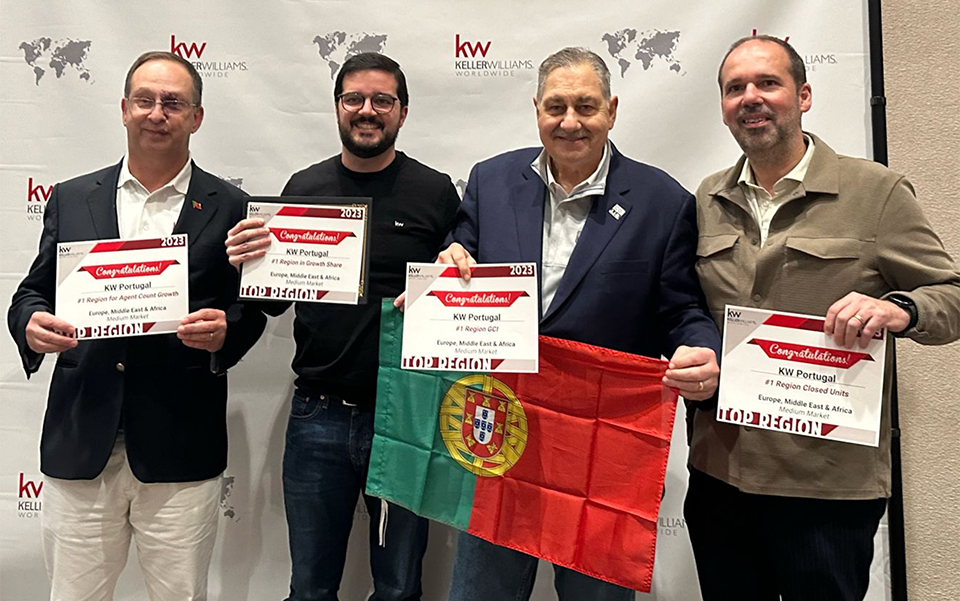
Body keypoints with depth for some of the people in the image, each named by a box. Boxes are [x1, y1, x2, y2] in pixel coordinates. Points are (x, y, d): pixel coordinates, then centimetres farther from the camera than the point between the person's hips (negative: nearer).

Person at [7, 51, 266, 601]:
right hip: (79, 446, 2)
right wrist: (32, 326, -10)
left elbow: (251, 311, 4)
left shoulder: (230, 208, 1)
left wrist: (222, 333, -18)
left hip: (180, 451, -2)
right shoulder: (71, 199, 8)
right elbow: (32, 293, 12)